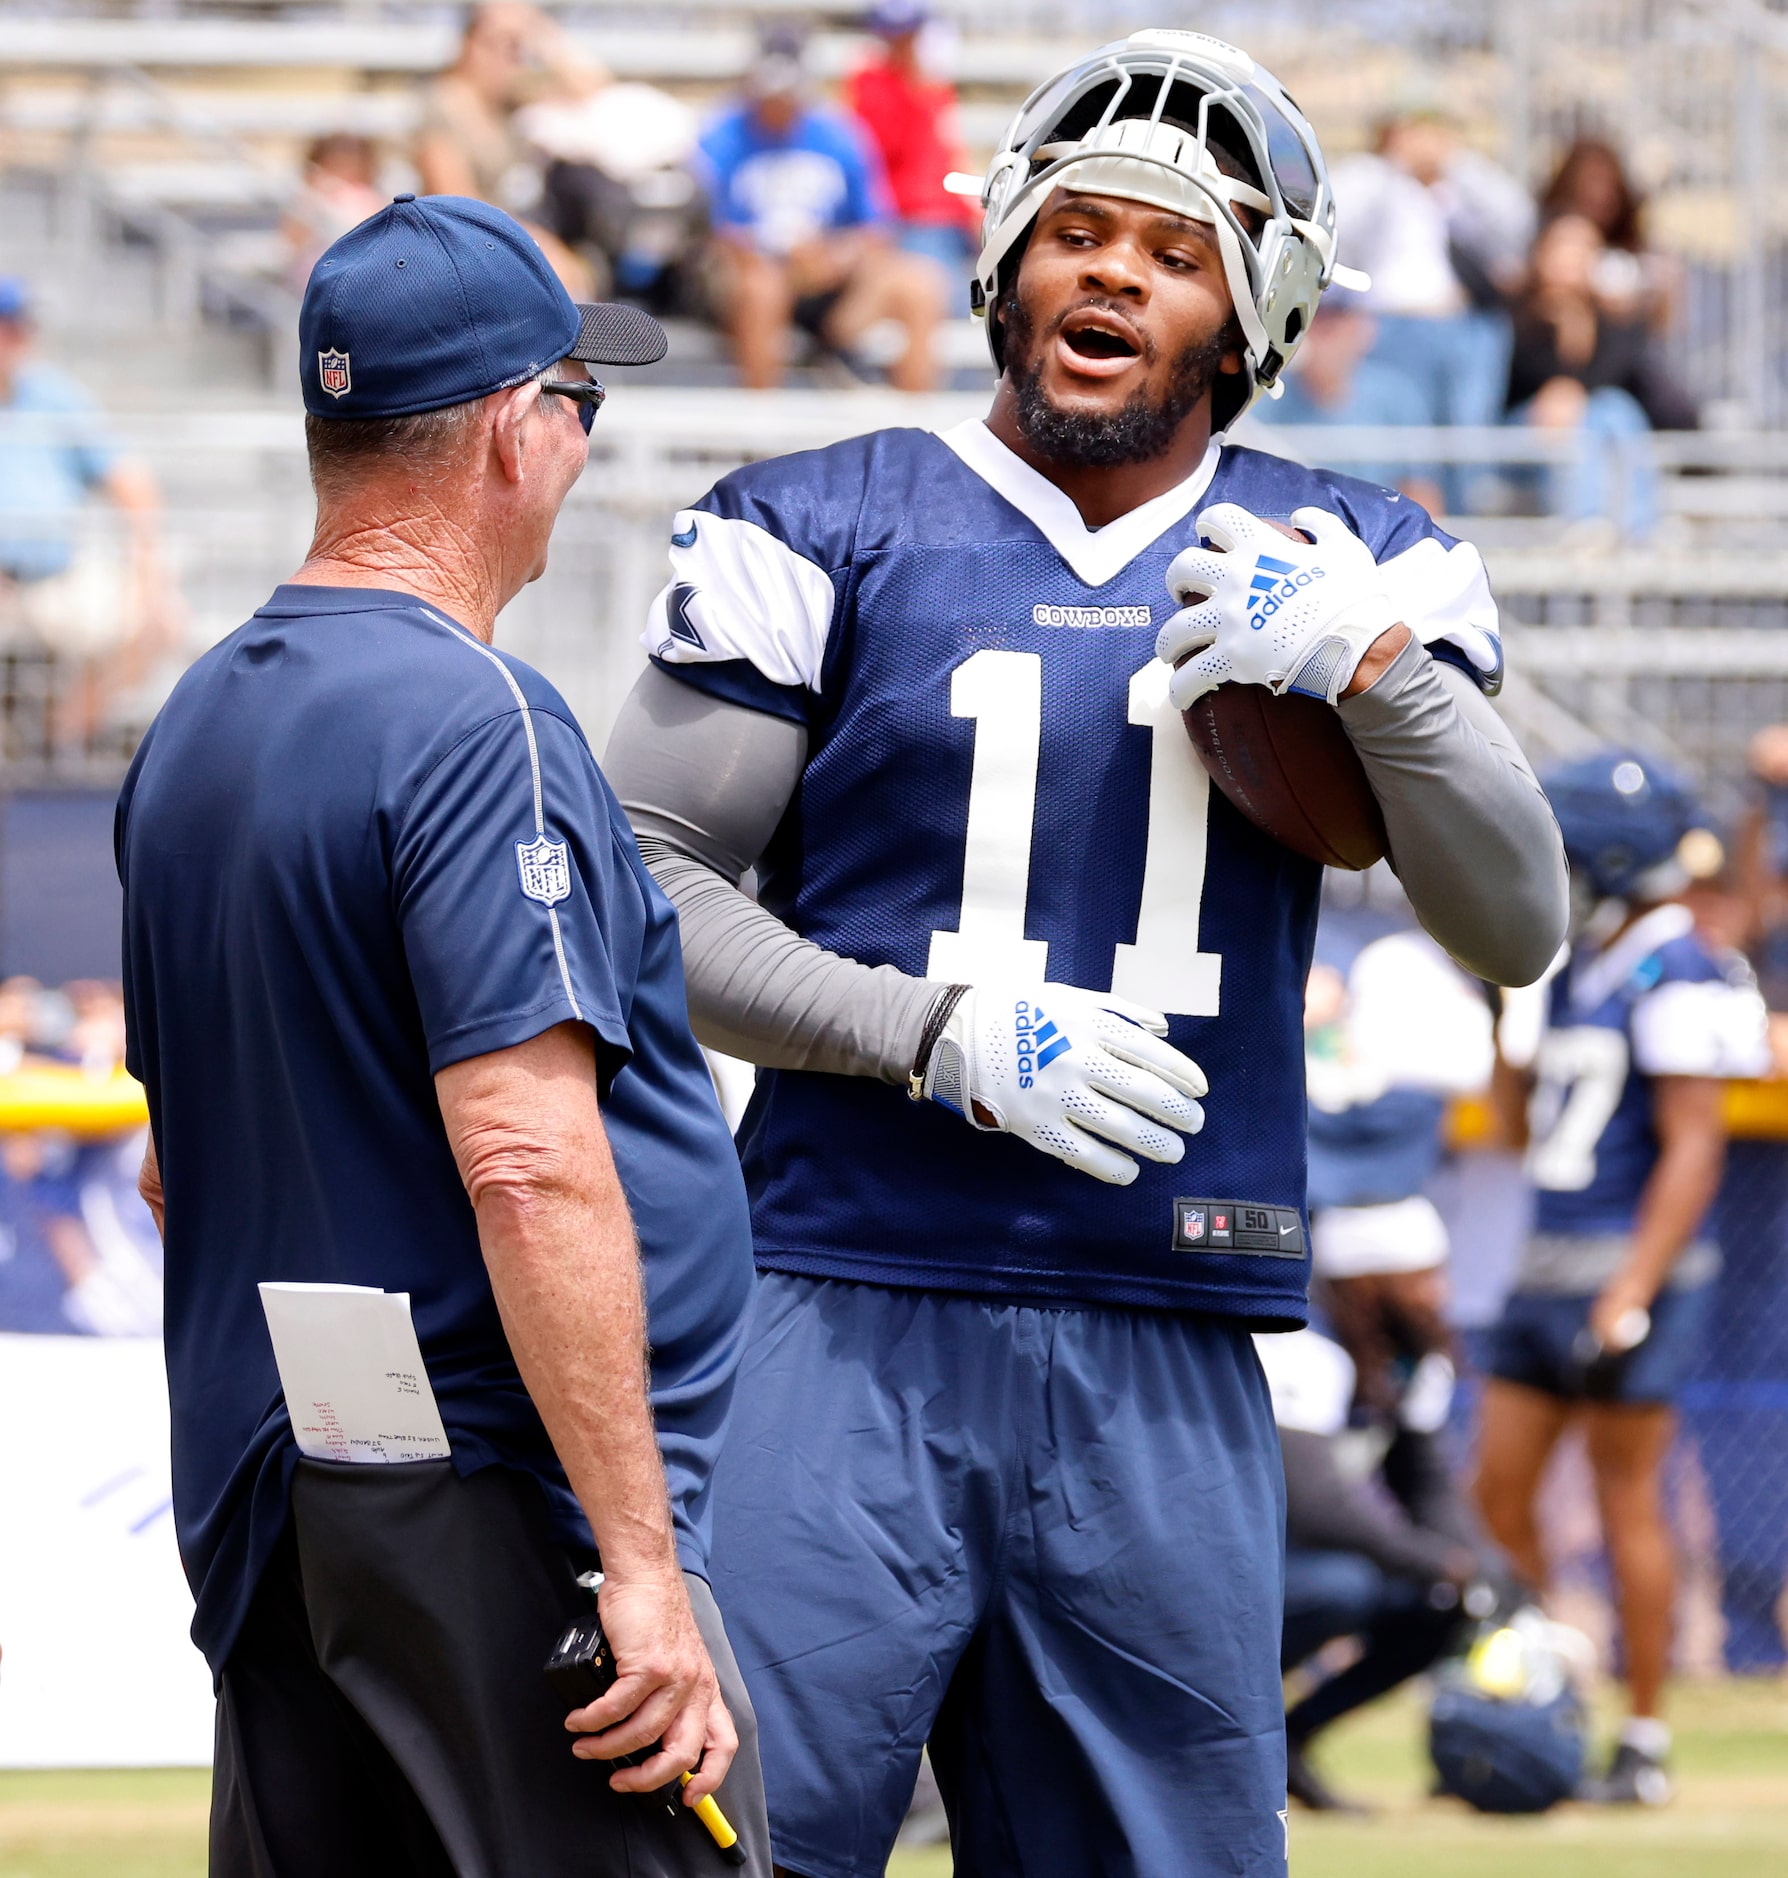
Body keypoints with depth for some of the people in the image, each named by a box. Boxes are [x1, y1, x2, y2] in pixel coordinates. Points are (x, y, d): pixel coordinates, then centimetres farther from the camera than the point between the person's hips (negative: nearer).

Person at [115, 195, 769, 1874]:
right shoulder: (472, 724, -14)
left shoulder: (189, 730, 15)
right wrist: (642, 1560, -22)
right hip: (490, 1513, -9)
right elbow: (528, 1164, -22)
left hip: (255, 1526, 9)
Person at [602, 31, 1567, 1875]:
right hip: (854, 1318, -2)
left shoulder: (1350, 566, 11)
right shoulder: (822, 532, 4)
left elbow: (1514, 929, 3)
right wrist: (944, 1033, -12)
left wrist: (1378, 666, -13)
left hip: (1166, 1368, 3)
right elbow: (645, 889, 1)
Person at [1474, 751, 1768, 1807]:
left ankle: (1646, 1746, 2)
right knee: (1499, 1494, 7)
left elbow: (1693, 1148, -17)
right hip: (1550, 1272, 9)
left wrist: (1629, 1301, -23)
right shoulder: (1582, 972, 16)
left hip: (1633, 1267, -9)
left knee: (1627, 1502, -5)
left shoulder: (1675, 978, -12)